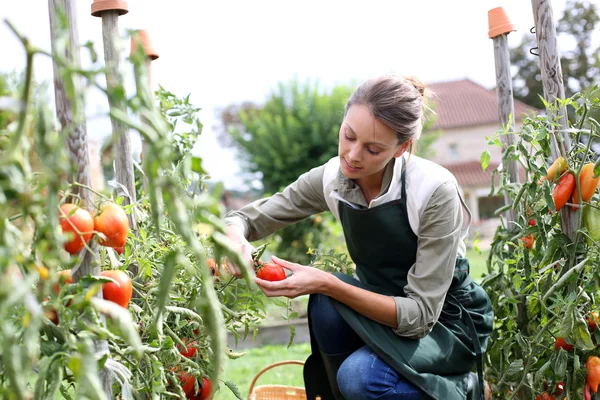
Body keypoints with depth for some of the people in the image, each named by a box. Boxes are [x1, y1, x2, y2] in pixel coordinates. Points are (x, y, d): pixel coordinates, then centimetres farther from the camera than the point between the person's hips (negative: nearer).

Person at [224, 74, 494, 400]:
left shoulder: (434, 190, -26)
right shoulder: (331, 179, -12)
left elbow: (420, 314, -27)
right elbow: (245, 218, -2)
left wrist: (328, 284, -36)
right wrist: (236, 239, -27)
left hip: (447, 321, -4)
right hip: (386, 308, 4)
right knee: (326, 305, -28)